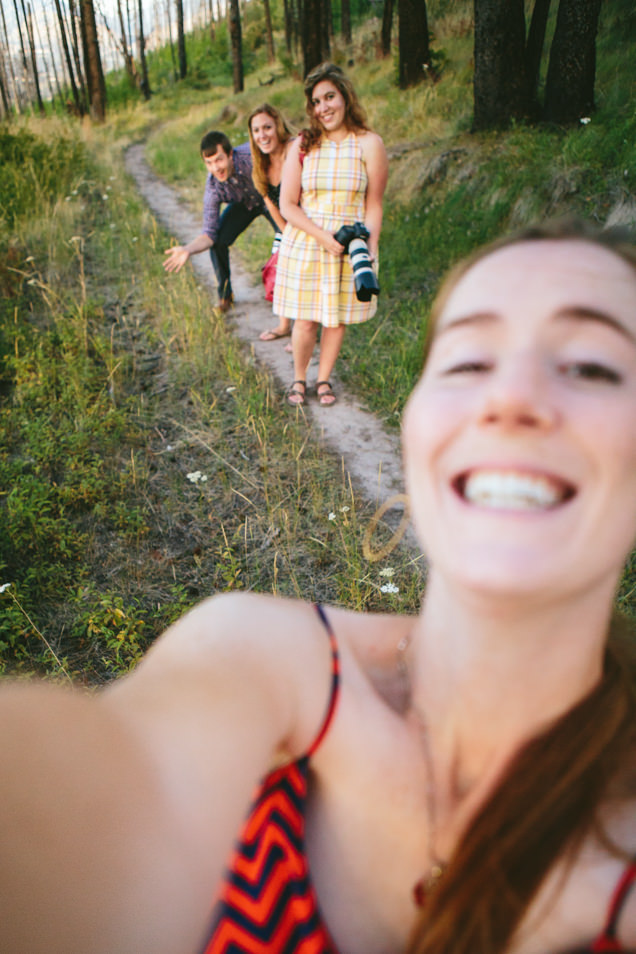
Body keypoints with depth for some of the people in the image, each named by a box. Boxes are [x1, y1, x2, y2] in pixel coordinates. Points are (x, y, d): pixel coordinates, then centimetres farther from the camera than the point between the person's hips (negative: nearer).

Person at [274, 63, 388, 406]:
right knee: (305, 320, 2)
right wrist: (323, 237, -14)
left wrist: (369, 245, -13)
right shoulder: (302, 145, 1)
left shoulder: (369, 144, -1)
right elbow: (287, 205, -2)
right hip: (305, 243, 0)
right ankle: (298, 378, 26)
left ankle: (323, 379, 28)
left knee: (337, 319, 8)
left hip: (351, 246, 0)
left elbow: (373, 205, 2)